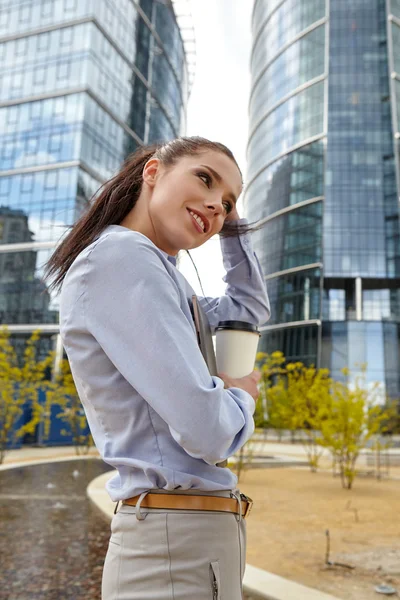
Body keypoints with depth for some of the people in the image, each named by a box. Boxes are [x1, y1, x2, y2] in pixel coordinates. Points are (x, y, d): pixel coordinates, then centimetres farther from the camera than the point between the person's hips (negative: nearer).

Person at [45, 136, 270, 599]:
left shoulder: (156, 272, 10)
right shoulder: (119, 255, -18)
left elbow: (250, 309, 24)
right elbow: (203, 429, -24)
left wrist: (232, 224, 15)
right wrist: (241, 395, -2)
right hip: (178, 543, -9)